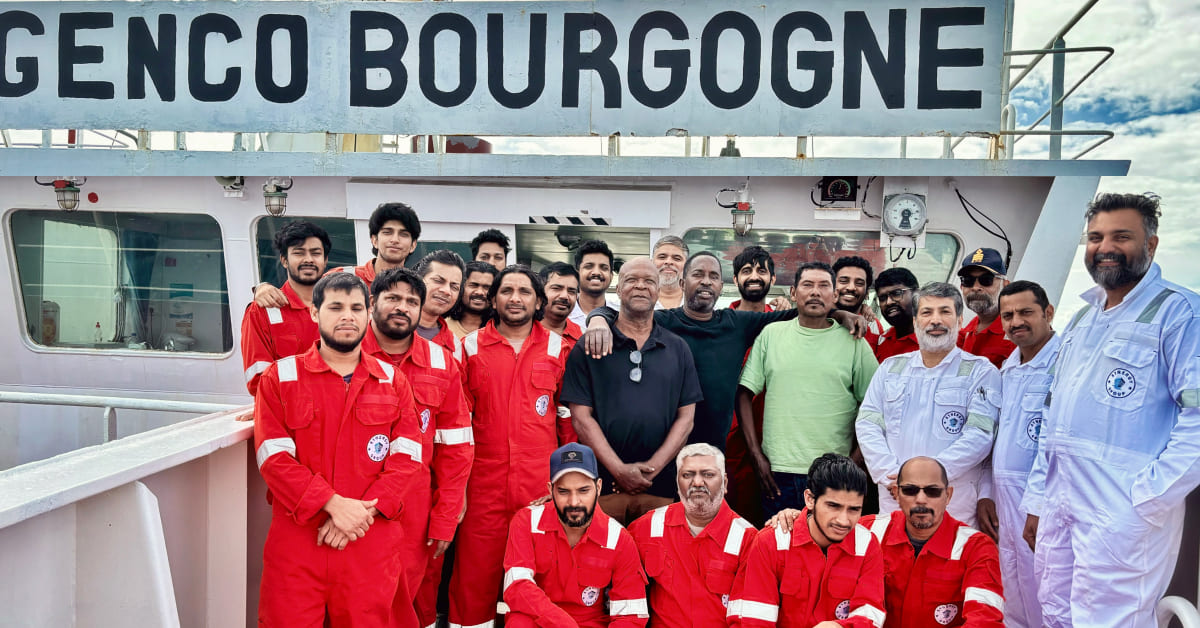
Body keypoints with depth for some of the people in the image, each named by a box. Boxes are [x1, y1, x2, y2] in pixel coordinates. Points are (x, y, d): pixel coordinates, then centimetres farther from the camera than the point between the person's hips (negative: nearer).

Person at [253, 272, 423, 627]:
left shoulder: (392, 380, 8)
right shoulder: (280, 377, 4)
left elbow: (407, 457, 1)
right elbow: (274, 456, -5)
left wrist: (365, 511, -13)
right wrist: (334, 503, -15)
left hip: (373, 542, 1)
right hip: (296, 541, -1)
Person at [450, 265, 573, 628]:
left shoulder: (558, 348, 7)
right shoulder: (470, 347, 5)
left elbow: (568, 416, 11)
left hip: (543, 483, 1)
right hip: (484, 483, 0)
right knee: (475, 575, 3)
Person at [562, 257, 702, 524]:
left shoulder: (678, 349, 11)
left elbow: (686, 416, 7)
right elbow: (581, 416, -2)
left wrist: (652, 467, -6)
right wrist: (620, 470, -11)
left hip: (661, 484, 2)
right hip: (601, 483, -1)